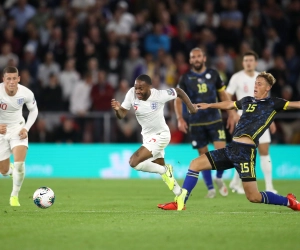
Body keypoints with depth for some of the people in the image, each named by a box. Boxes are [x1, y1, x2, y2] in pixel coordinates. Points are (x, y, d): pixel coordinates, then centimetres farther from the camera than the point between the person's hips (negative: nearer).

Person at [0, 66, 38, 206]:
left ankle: (14, 196, -1)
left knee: (19, 163, -22)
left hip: (18, 129, 0)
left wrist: (26, 128, -9)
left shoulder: (26, 93, -18)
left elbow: (34, 110, 3)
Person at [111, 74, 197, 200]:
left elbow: (178, 91, -8)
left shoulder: (159, 95, -25)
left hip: (160, 135, -6)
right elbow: (122, 114, -11)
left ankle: (165, 171, -3)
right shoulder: (132, 94, -14)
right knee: (162, 170, 17)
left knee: (134, 162, -22)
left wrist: (191, 107, -4)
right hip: (147, 136, 6)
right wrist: (117, 109, -32)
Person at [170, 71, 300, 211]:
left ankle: (289, 201, 13)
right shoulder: (247, 101, 19)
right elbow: (229, 104, 38)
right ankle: (180, 202, 4)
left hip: (246, 152, -7)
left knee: (253, 197, -9)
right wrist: (209, 105, 46)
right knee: (195, 164, 1)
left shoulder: (273, 103, 2)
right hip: (232, 148, 7)